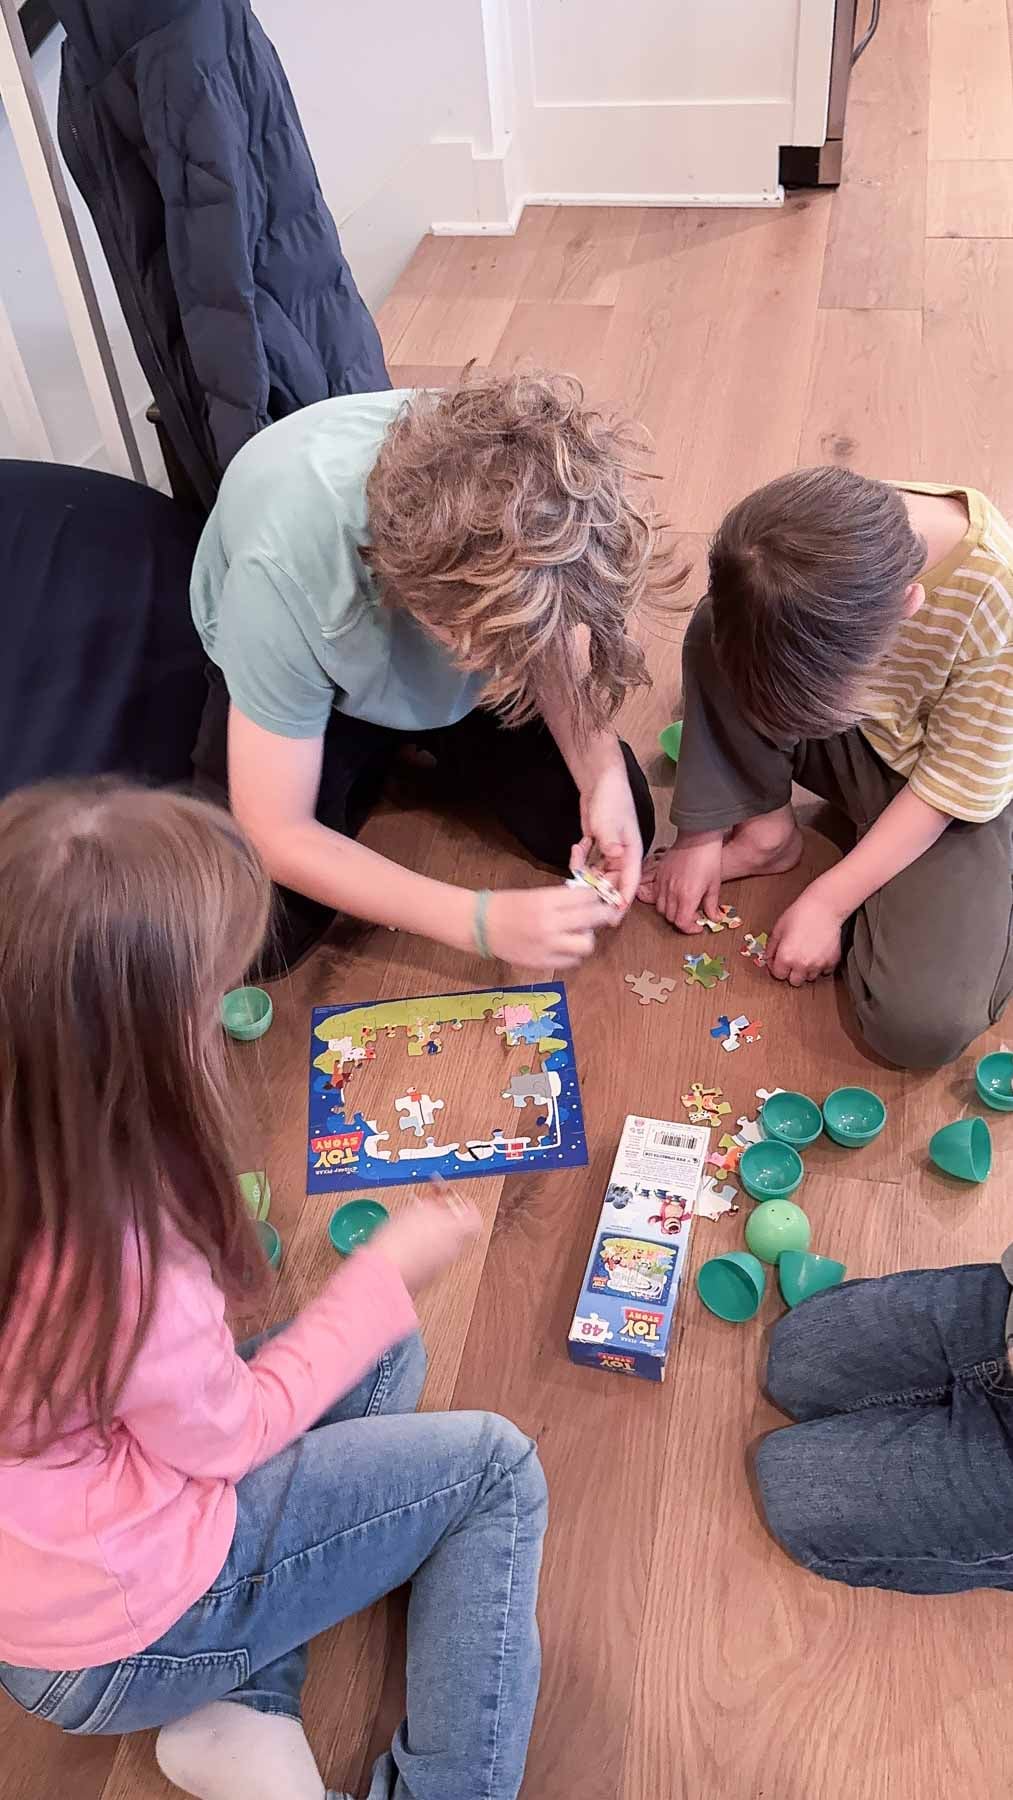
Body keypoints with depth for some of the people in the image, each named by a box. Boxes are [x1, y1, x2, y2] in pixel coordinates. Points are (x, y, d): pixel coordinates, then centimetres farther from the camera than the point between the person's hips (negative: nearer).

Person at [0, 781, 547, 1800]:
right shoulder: (117, 1255, -39)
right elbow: (231, 1432, -18)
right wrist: (391, 1274, -9)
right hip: (115, 1645, -7)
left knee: (387, 1361, 14)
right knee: (495, 1474, 1)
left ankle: (242, 1708, 10)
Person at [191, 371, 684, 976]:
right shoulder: (284, 573, -41)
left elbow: (553, 640, -11)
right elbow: (277, 835, -33)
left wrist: (603, 773, -28)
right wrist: (482, 921, -39)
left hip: (457, 682, 3)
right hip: (306, 673, -2)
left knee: (619, 831, -9)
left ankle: (423, 741, 16)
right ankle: (372, 767, 9)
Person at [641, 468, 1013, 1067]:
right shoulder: (822, 538, -25)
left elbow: (960, 784, -23)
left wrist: (827, 902, -21)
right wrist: (703, 834, -7)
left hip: (950, 795, -3)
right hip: (854, 744, 4)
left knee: (921, 1026, -24)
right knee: (717, 635, -23)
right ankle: (765, 830, -3)